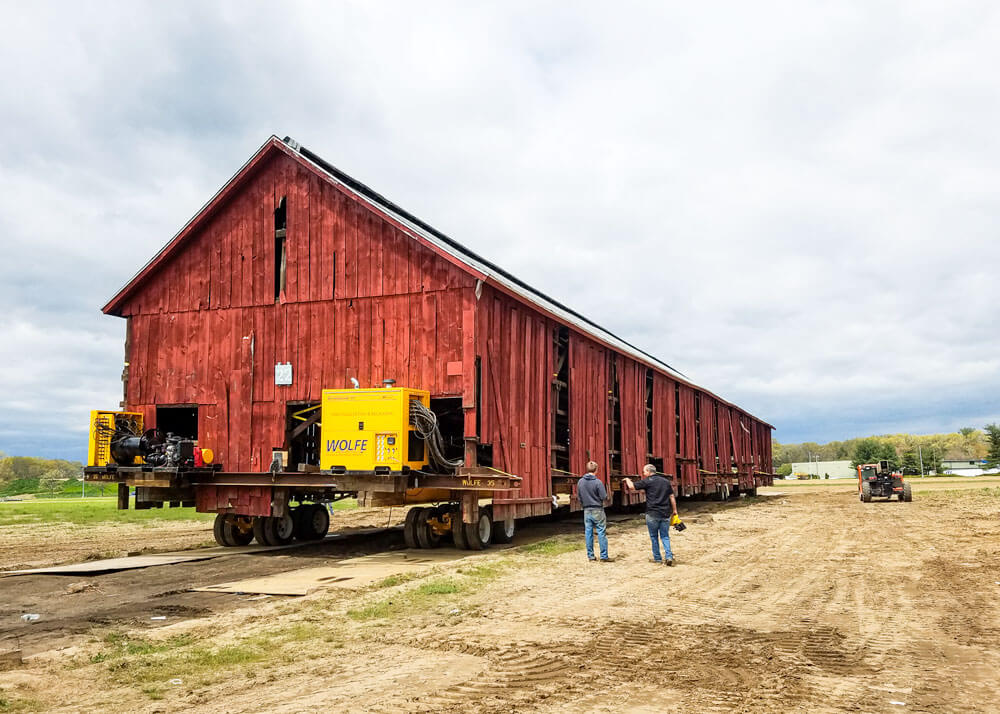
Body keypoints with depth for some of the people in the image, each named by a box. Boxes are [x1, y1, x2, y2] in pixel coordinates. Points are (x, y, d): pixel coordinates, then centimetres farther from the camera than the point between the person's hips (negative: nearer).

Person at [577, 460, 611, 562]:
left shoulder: (580, 482, 0)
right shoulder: (597, 482, -15)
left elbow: (578, 497, 8)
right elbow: (604, 497, -13)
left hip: (586, 511, 5)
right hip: (597, 510, -5)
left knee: (588, 533, 10)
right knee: (601, 533, 1)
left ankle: (590, 556, 14)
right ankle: (604, 556, 2)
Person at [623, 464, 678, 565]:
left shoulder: (648, 481, -7)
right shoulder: (666, 481, 9)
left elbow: (632, 486, -5)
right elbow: (672, 497, 11)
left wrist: (627, 480, 16)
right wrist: (674, 510, 18)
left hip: (652, 514, -4)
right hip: (665, 513, 4)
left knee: (654, 537, 9)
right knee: (665, 536, 9)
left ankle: (657, 558, 14)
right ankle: (669, 556, -6)